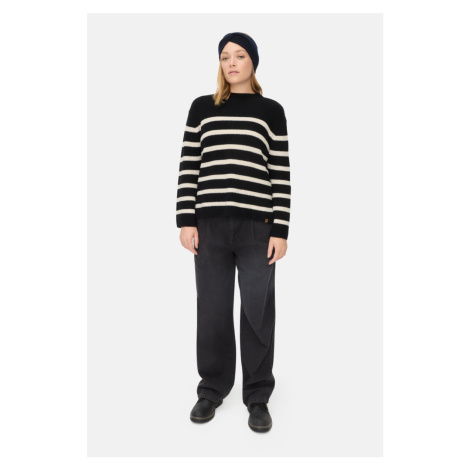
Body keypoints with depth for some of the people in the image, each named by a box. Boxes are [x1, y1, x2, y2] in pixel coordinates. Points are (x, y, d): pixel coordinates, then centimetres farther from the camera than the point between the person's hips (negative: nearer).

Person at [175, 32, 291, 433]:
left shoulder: (271, 111, 7)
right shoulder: (202, 107, 10)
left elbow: (281, 173, 2)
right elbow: (189, 166, 7)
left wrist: (281, 230, -4)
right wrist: (186, 220, -1)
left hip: (257, 226, -1)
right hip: (209, 224, 1)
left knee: (258, 312, 5)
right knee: (212, 310, 9)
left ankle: (258, 397, 21)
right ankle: (212, 390, 27)